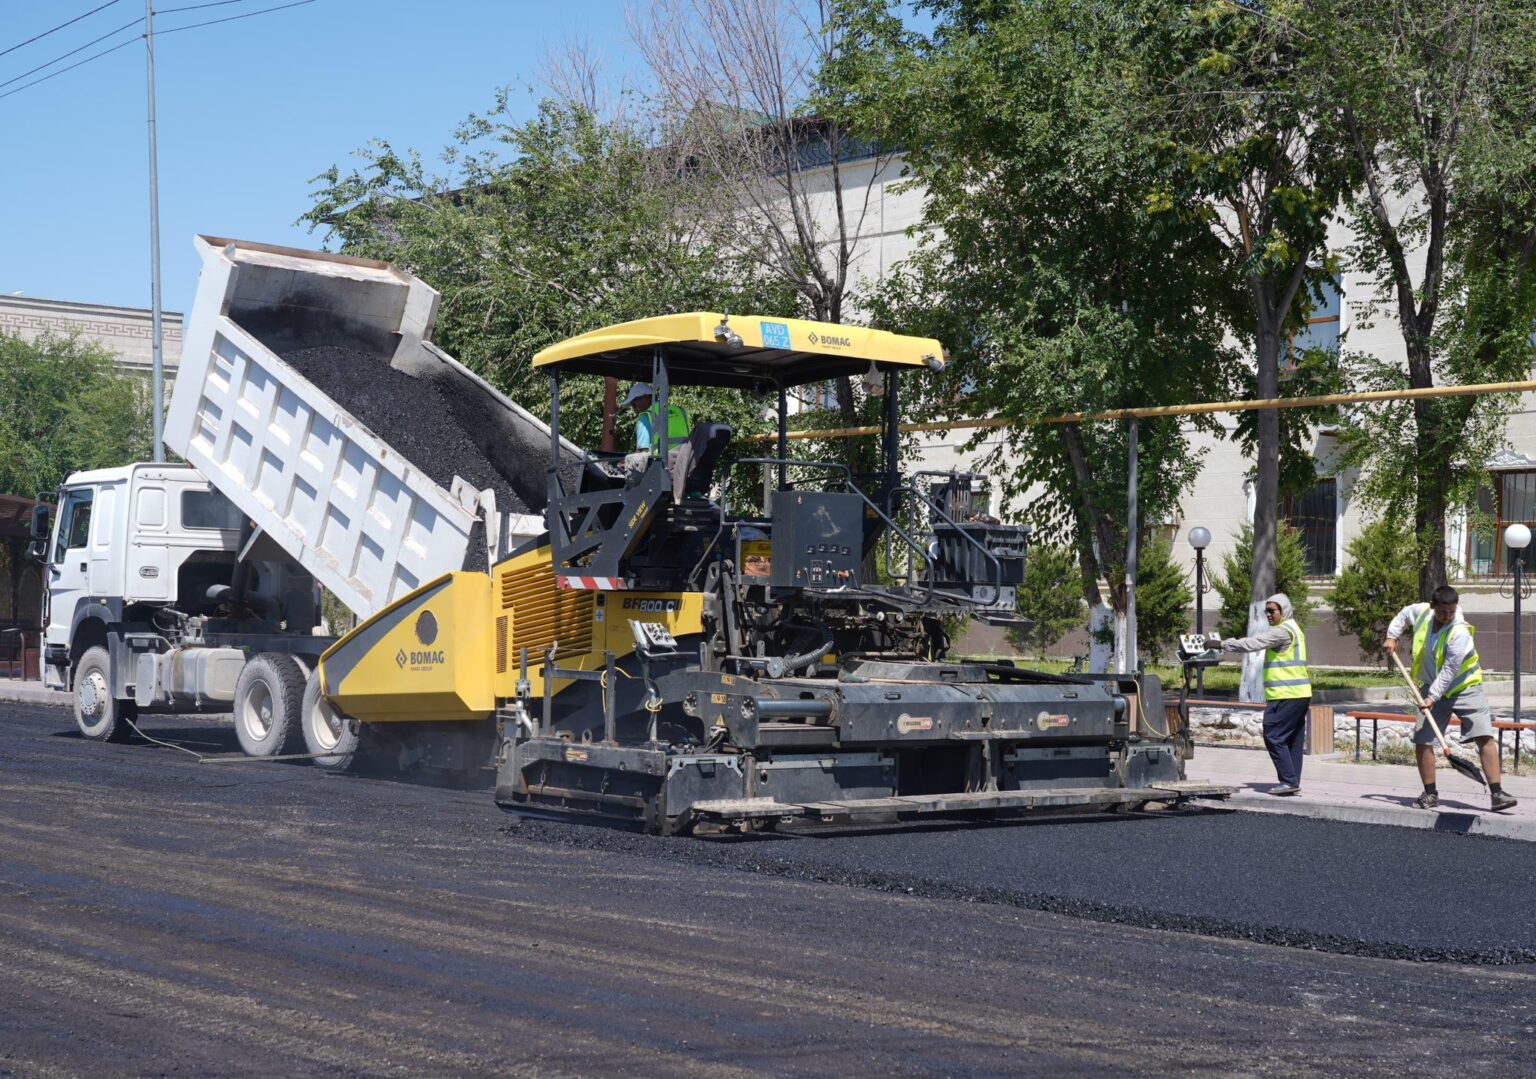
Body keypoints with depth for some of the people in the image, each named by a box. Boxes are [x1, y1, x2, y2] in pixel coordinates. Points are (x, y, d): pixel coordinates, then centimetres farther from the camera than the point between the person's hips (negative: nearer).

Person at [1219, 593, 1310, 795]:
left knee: (1274, 737, -8)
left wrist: (1224, 644, -14)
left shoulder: (1283, 631, -11)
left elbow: (1253, 643, -18)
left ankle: (1289, 780, -9)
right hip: (1299, 695, 10)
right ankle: (1294, 782, 12)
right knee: (1293, 740, 10)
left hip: (1286, 695, -10)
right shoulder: (1293, 629, 21)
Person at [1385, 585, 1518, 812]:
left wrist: (1433, 697, -29)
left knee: (1486, 738, -15)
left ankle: (1497, 793, -14)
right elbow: (1404, 615, 18)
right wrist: (1392, 637, 7)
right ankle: (1430, 793, 12)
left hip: (1465, 689, -4)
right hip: (1432, 689, 5)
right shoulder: (1421, 612, -8)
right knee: (1422, 741, -2)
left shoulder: (1460, 633, -24)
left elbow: (1449, 672, -25)